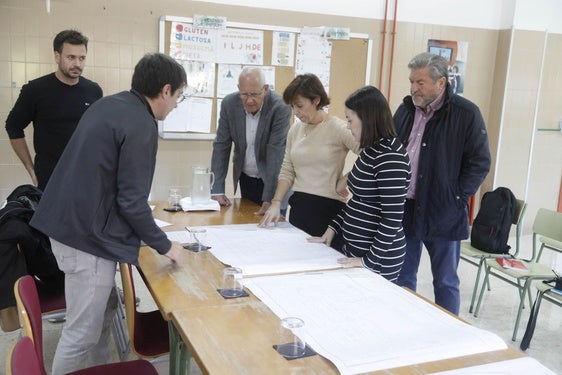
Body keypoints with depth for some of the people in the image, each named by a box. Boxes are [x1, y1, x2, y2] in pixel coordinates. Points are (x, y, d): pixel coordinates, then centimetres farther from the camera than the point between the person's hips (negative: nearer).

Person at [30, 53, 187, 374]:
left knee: (105, 308, 23)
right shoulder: (141, 126, -18)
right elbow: (131, 201, -20)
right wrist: (165, 245, -6)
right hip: (88, 233, -10)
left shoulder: (109, 104, 10)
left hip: (70, 222, 10)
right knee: (83, 331, 4)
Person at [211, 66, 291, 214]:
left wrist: (269, 198, -29)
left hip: (272, 179, -3)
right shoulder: (229, 104, -10)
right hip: (245, 178, 3)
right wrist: (217, 191, -11)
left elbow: (276, 152, -25)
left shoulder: (280, 107, -22)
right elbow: (221, 146, -6)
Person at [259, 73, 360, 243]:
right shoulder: (295, 129, 8)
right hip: (298, 207, 5)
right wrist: (276, 202, 0)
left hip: (328, 208, -5)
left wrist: (345, 181, -13)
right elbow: (287, 172, 10)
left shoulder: (338, 128, -10)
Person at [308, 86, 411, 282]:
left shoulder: (390, 156, -21)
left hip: (379, 258, -8)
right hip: (354, 247, 8)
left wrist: (369, 261, -20)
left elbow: (392, 219, -23)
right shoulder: (371, 150, 7)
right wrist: (333, 228, 10)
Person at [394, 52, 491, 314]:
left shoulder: (466, 113, -9)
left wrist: (457, 199, -11)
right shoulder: (406, 109, 6)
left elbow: (480, 163, -6)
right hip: (404, 209, 5)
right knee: (402, 278, 15)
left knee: (445, 282, 9)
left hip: (443, 213, -5)